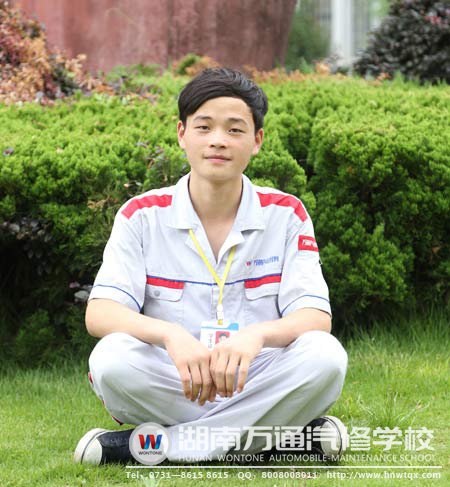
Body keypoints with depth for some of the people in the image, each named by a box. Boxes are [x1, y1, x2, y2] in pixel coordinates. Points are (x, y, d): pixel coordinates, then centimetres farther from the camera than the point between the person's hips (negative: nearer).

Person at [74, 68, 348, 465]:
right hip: (171, 389, -1)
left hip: (258, 384, 1)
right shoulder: (142, 216, 2)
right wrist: (170, 335, -32)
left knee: (325, 354, -28)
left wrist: (257, 335, -32)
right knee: (111, 358, -30)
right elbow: (99, 313, -10)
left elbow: (316, 317, -7)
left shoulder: (286, 215, 4)